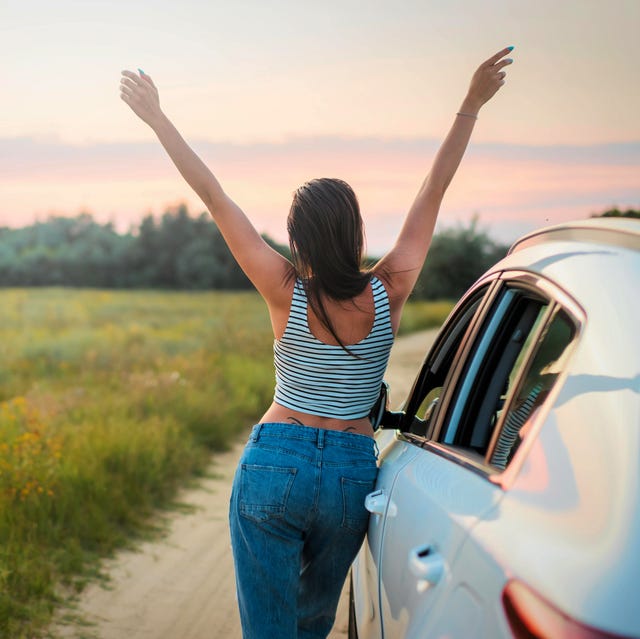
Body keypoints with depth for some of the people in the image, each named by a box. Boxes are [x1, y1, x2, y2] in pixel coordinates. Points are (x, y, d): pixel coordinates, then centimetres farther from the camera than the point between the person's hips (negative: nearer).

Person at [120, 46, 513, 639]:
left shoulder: (286, 293, -12)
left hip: (272, 464, -2)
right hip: (351, 473, 2)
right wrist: (471, 104, 3)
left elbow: (214, 198, -9)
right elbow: (434, 190, -3)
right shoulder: (387, 293, -9)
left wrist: (157, 117, -3)